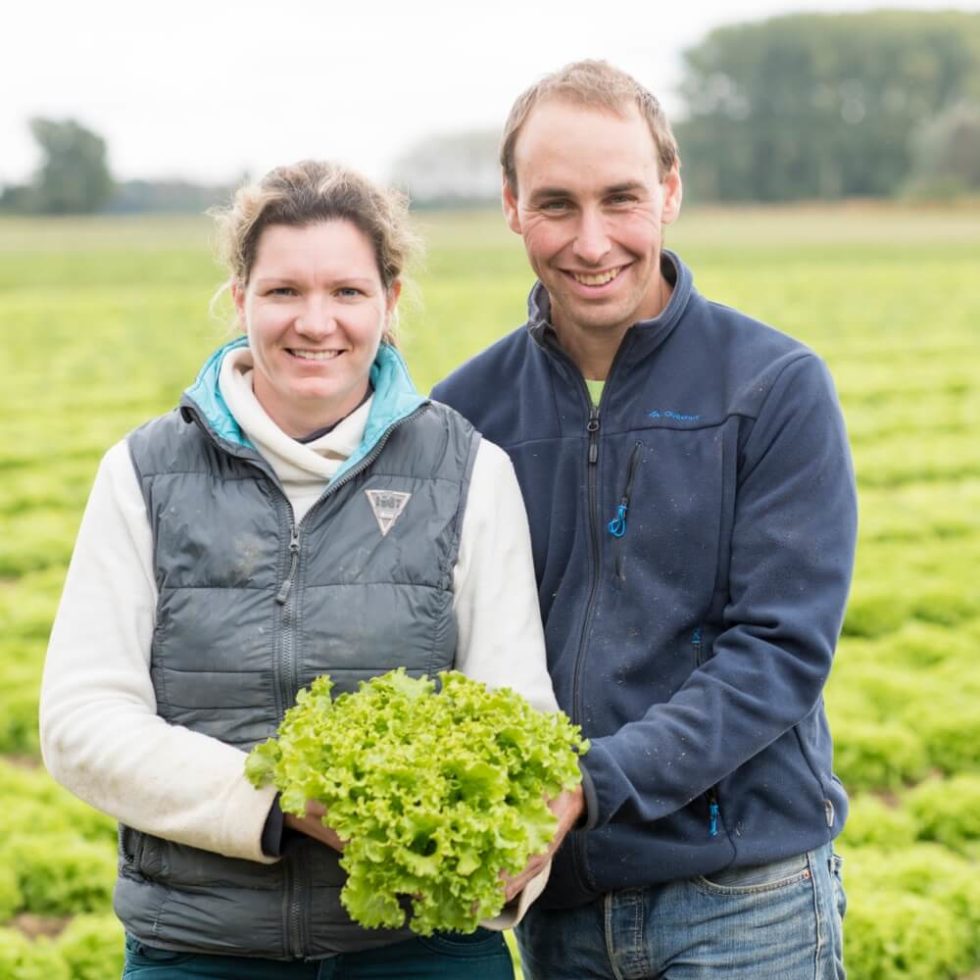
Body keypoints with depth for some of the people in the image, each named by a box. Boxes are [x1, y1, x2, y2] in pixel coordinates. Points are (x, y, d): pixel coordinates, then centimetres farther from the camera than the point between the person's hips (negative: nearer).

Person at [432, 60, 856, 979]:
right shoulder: (468, 409, 4)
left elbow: (782, 647, -12)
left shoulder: (777, 387, -6)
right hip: (557, 902, 3)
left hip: (742, 898, -3)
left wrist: (596, 782, -22)